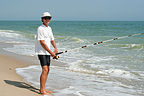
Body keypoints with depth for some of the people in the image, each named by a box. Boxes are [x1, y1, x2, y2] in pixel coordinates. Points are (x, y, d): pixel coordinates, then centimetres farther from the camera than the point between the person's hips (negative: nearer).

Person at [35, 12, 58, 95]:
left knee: (47, 70, 10)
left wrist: (55, 48, -2)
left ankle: (43, 88, 20)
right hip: (41, 52, -9)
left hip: (47, 52, 9)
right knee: (45, 70, -14)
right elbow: (42, 43, -19)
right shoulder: (40, 29, -14)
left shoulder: (49, 28, 13)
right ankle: (42, 90, -11)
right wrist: (51, 52, -19)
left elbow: (52, 40, 17)